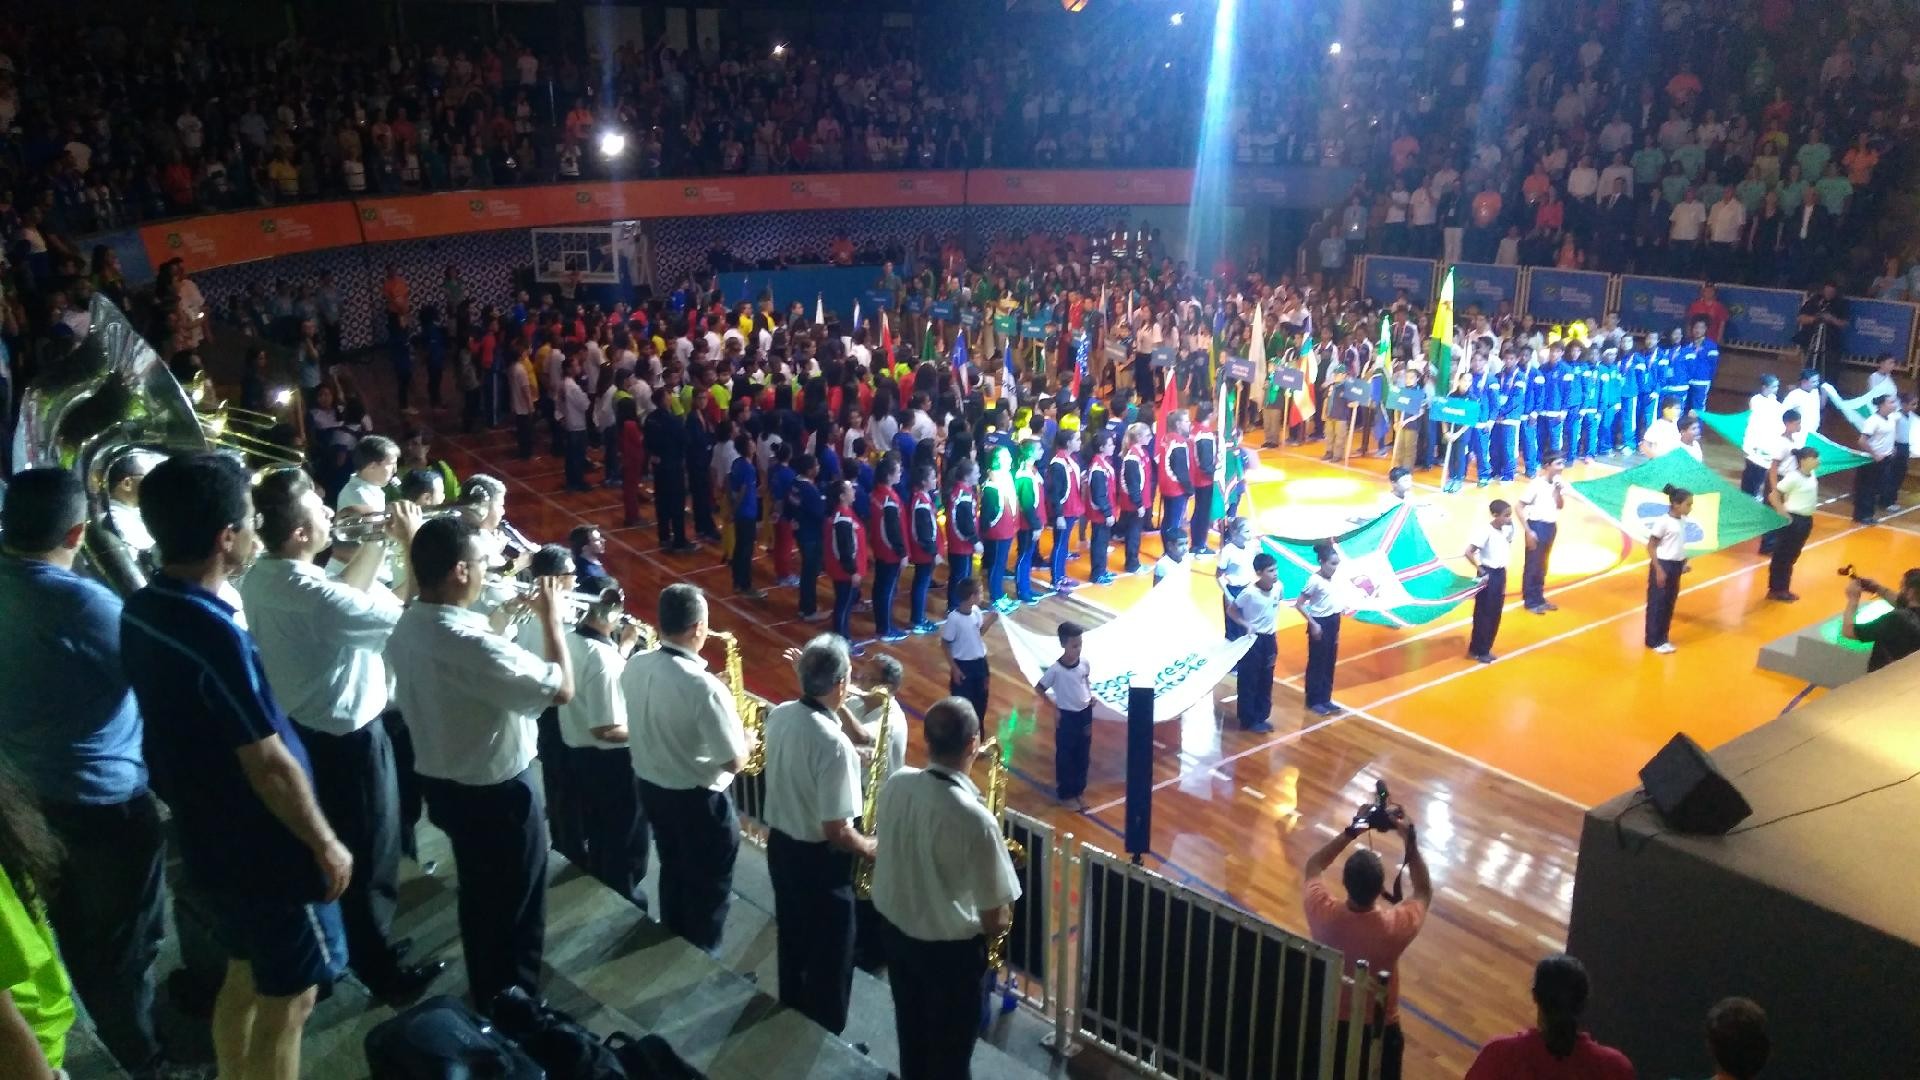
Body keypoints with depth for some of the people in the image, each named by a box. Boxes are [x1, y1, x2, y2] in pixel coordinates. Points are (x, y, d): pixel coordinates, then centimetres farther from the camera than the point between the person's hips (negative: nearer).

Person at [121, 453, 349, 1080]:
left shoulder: (140, 612, -1)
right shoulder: (213, 633, -30)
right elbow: (268, 765, -25)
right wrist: (325, 844, -14)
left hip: (210, 842, 9)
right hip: (265, 851, -9)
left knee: (244, 978, 25)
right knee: (286, 1002, 8)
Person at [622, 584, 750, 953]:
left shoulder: (634, 667, -9)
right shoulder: (704, 686, -30)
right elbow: (734, 761, -23)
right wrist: (746, 740, -3)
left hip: (650, 787, 7)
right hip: (698, 800, -7)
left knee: (673, 872, 27)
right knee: (708, 890, 15)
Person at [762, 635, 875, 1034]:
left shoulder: (779, 715, -6)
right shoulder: (834, 743, -30)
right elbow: (835, 830, -27)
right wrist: (869, 848, -9)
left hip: (779, 844, 8)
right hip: (819, 859, -8)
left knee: (793, 945, 25)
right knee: (830, 958, 11)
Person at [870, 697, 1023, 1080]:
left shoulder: (894, 785, -14)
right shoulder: (974, 819, -32)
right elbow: (995, 923, -23)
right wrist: (1003, 918, -1)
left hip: (897, 930, 6)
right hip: (950, 949, -6)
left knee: (911, 1033, 28)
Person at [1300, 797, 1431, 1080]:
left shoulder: (1323, 914, -27)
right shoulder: (1395, 926, -31)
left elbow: (1312, 867, -4)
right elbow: (1424, 892, -7)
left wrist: (1350, 832, -8)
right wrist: (1410, 841, -13)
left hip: (1328, 1023, 1)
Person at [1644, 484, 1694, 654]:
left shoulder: (1683, 521, 6)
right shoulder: (1663, 521, -17)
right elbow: (1651, 546, -15)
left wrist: (1684, 562, 9)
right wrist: (1658, 569, -18)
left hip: (1676, 566, 8)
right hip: (1663, 565, -8)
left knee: (1669, 603, 13)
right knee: (1657, 604, 1)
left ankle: (1662, 638, 22)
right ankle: (1654, 641, 8)